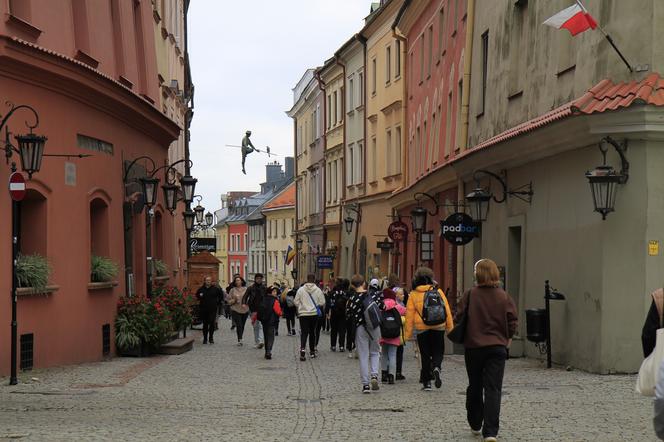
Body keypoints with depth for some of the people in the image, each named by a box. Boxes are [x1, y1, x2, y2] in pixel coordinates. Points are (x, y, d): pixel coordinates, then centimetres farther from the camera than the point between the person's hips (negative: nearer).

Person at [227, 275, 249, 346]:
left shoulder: (246, 289, 5)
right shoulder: (232, 290, 3)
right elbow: (229, 301, 4)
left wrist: (245, 304, -8)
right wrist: (234, 300, -14)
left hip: (245, 310, 2)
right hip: (235, 310, -2)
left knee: (242, 326, 8)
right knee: (239, 325, -13)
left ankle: (240, 339, 22)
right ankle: (239, 340, -17)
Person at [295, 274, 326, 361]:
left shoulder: (301, 290, -4)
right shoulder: (318, 290, -5)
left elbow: (296, 302, 1)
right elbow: (322, 303, -4)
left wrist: (299, 309, 20)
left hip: (303, 314, -1)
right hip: (314, 314, 1)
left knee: (304, 333, -3)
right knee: (312, 332, 15)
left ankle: (302, 350, -23)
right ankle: (312, 351, 23)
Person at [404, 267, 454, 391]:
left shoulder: (413, 294, -1)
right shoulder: (438, 292, 1)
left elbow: (409, 314, 1)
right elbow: (447, 310, 2)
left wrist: (408, 333, 6)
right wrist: (450, 328, 10)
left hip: (422, 329, 0)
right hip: (438, 328, 0)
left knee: (425, 355, 8)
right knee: (438, 352, 12)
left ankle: (426, 382, 9)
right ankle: (436, 368, -18)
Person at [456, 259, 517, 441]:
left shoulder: (470, 295, -8)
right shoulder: (504, 297, -3)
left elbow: (459, 318, -7)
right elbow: (512, 322, -3)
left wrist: (464, 336, 12)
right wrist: (507, 337, 15)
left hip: (473, 346, 0)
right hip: (497, 347, 0)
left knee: (475, 387, 17)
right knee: (493, 389, -1)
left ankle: (475, 425, 30)